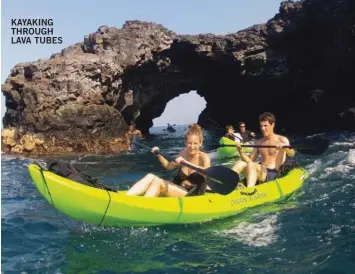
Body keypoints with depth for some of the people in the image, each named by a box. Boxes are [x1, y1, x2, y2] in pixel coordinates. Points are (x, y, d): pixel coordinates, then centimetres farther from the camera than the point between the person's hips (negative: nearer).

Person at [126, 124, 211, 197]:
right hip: (177, 190, 6)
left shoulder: (204, 157, -8)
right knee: (150, 176, -16)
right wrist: (158, 155, 11)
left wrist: (186, 162, -36)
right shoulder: (183, 154, 9)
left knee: (157, 181, -26)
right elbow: (169, 166, 26)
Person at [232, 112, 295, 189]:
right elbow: (250, 160, 14)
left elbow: (292, 154, -13)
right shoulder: (259, 142, 18)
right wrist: (241, 151, -4)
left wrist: (284, 147, -34)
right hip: (261, 172, 5)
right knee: (240, 163, -18)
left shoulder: (282, 140, 4)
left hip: (274, 174, -5)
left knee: (251, 165, -31)